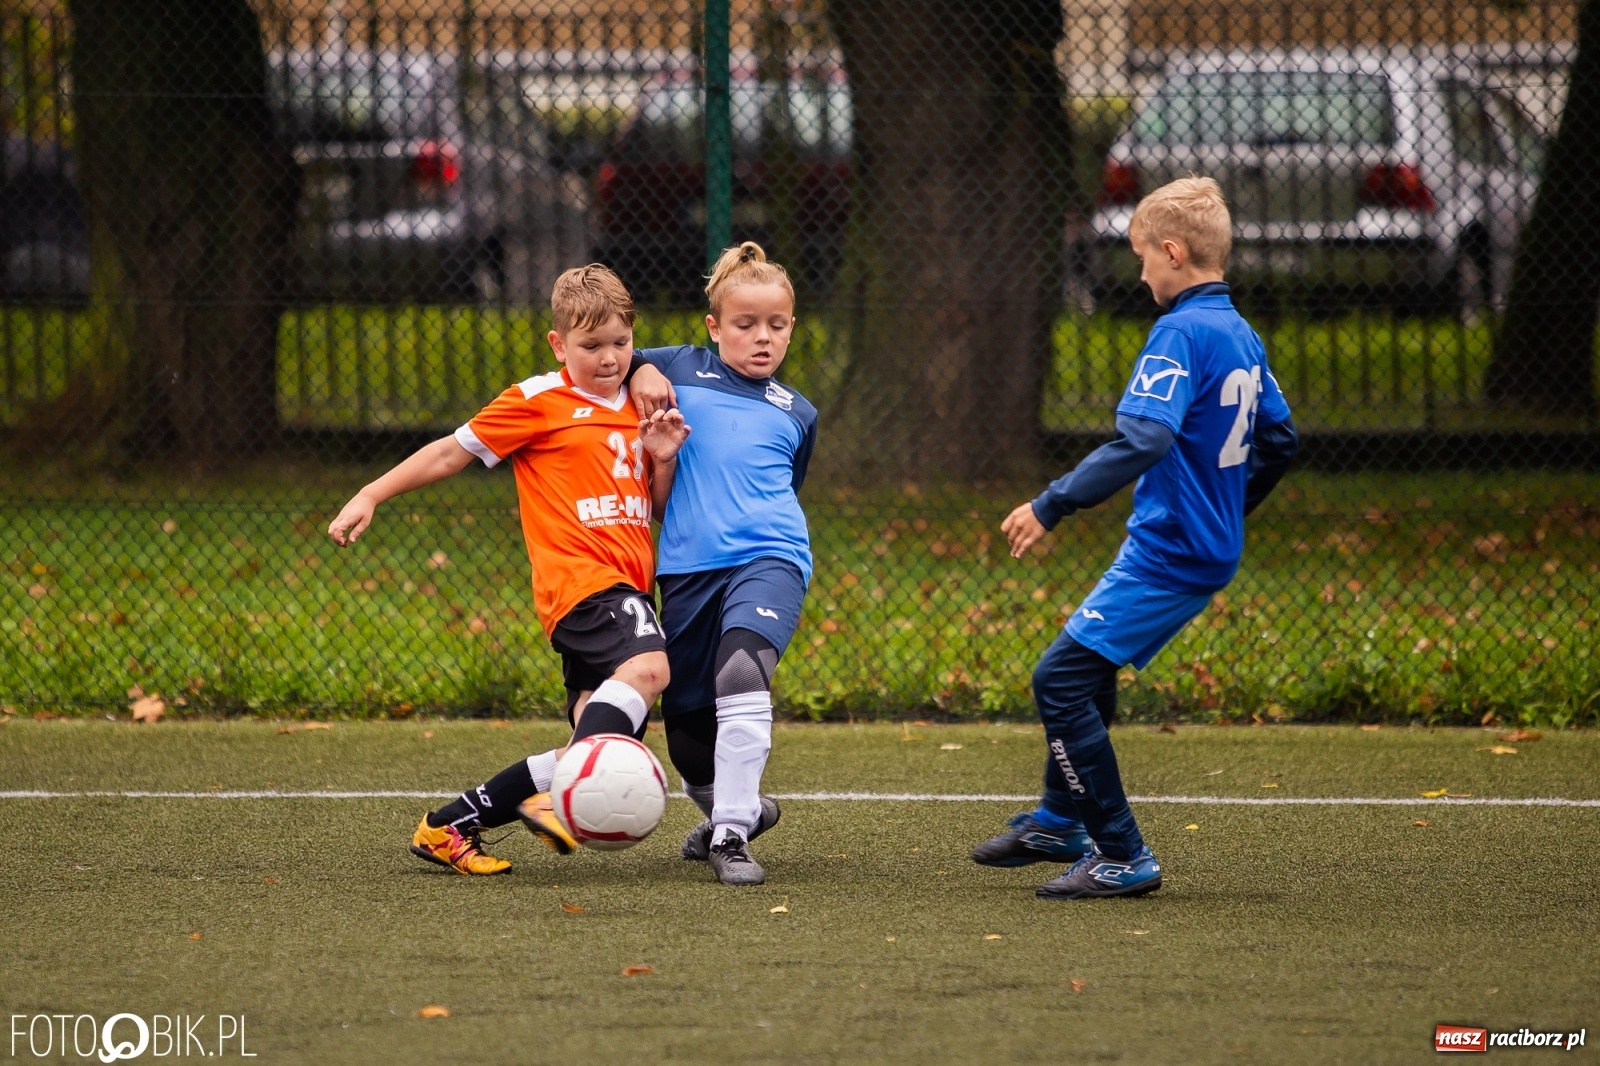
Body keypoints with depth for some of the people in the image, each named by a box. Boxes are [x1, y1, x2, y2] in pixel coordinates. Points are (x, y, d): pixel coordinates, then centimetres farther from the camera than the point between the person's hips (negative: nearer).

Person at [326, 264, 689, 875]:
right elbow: (453, 452, 7)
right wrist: (369, 497, 4)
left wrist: (663, 459, 4)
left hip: (627, 588, 7)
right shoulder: (538, 402, 1)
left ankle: (450, 825, 10)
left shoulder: (639, 411, 19)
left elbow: (658, 508, 25)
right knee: (647, 666, -35)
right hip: (579, 579, -7)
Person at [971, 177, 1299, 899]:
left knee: (1061, 679, -9)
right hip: (1211, 551, 10)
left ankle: (1121, 858, -9)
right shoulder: (1242, 337, 11)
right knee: (1089, 670, 24)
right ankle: (1060, 824, 39)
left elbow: (1141, 440, -29)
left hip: (1167, 555, -10)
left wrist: (1052, 505, -27)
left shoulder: (1181, 334, -18)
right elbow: (1279, 441, 21)